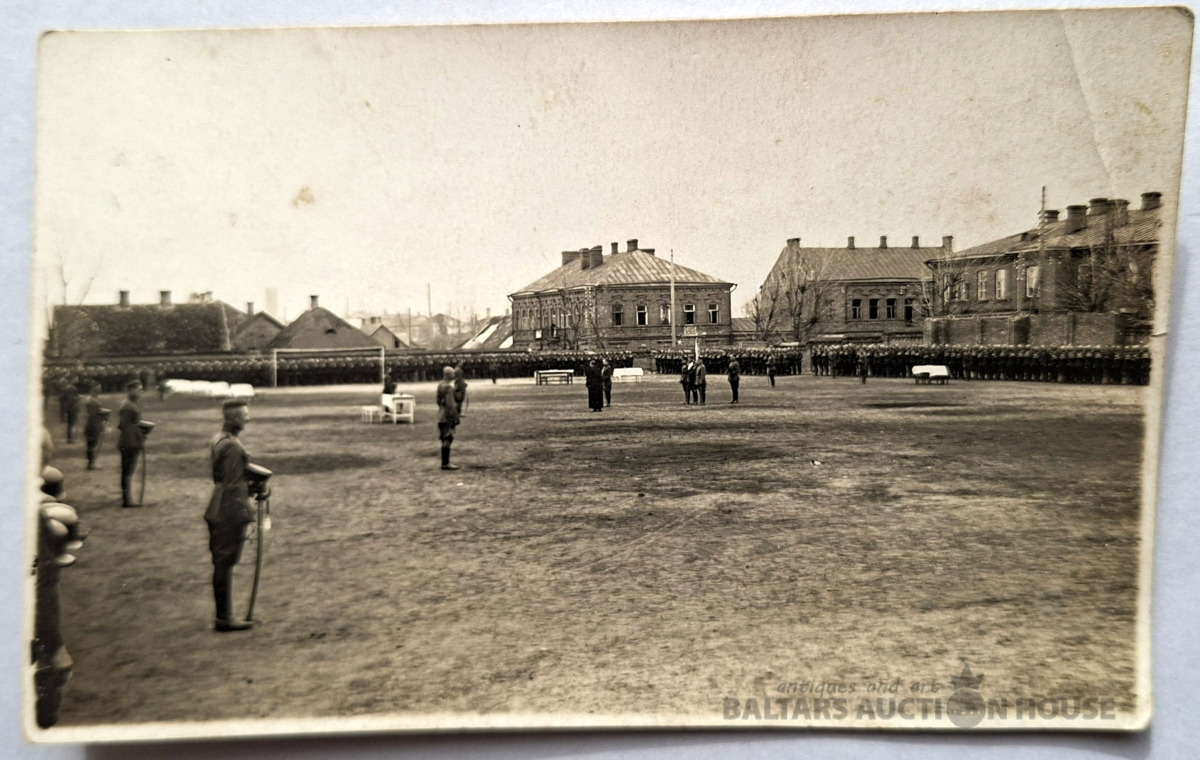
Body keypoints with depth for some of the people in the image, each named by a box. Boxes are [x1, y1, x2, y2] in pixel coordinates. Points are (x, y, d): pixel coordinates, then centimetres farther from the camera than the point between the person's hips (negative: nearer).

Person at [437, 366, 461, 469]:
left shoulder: (440, 385, 12)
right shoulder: (449, 387, -17)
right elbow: (450, 404, -20)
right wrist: (454, 417, -17)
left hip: (441, 416, 10)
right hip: (448, 417, -10)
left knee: (445, 440, 13)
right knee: (448, 440, -6)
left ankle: (445, 463, 18)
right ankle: (445, 464, -4)